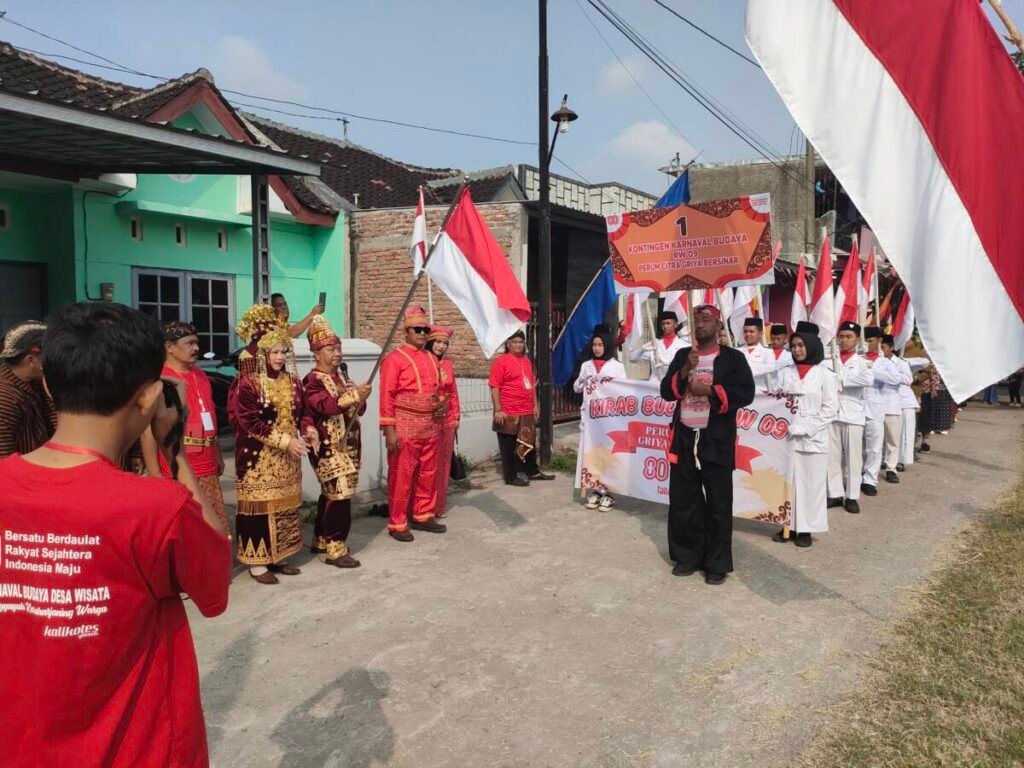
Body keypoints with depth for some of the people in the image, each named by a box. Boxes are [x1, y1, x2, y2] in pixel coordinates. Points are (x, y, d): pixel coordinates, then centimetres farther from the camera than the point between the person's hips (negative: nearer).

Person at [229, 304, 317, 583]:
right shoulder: (246, 384, -12)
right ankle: (257, 562, 10)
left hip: (287, 458, 7)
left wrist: (308, 430, -5)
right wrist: (285, 441, -21)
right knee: (260, 507, -1)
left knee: (285, 506, 11)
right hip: (259, 459, -6)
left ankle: (278, 557, 23)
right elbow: (250, 423, -17)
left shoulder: (292, 381, 8)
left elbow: (301, 412, 17)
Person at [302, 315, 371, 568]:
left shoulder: (341, 378, 15)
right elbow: (326, 405, -29)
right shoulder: (312, 381, -11)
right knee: (340, 495, -12)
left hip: (347, 445, 8)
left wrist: (361, 399, -4)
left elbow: (357, 410, 17)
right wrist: (354, 394, -36)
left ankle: (321, 541, 27)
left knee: (330, 494, 15)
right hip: (328, 448, -8)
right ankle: (336, 550, -5)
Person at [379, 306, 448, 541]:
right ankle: (397, 524, 8)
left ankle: (423, 516, 27)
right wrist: (389, 429, -17)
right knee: (402, 477, -1)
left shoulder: (431, 359, 13)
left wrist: (442, 405, 3)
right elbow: (386, 397, -12)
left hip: (431, 427, 7)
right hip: (405, 428, -7)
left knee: (428, 474, 13)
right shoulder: (394, 359, -8)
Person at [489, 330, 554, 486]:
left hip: (527, 412, 7)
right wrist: (498, 410, -17)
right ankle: (511, 476, 12)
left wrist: (536, 405, 15)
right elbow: (494, 387, -13)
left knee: (529, 443, 18)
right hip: (509, 413, -7)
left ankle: (532, 471, 31)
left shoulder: (527, 361, 12)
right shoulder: (501, 361, -10)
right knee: (509, 446, 3)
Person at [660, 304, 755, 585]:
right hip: (684, 437, 4)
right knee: (682, 501, 9)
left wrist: (709, 390, -16)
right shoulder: (682, 355, 12)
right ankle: (687, 555, 22)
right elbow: (667, 391, 5)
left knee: (718, 504, 1)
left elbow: (745, 394, -9)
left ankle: (718, 563, 12)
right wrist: (685, 370, -11)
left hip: (716, 440, -4)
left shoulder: (733, 358, 0)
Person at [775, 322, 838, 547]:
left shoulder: (825, 375, 1)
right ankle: (787, 525, 13)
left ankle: (806, 529, 11)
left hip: (814, 439, -2)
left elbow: (830, 408, -3)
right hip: (787, 437, 2)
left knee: (811, 483, 2)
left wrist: (805, 428, -12)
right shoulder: (785, 373, 9)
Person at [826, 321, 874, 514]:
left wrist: (841, 380, -14)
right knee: (832, 456, 5)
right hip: (832, 412, 2)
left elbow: (869, 379, -17)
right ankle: (835, 493, 13)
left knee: (853, 457, 1)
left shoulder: (862, 361, 4)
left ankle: (852, 496, 8)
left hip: (853, 414, -2)